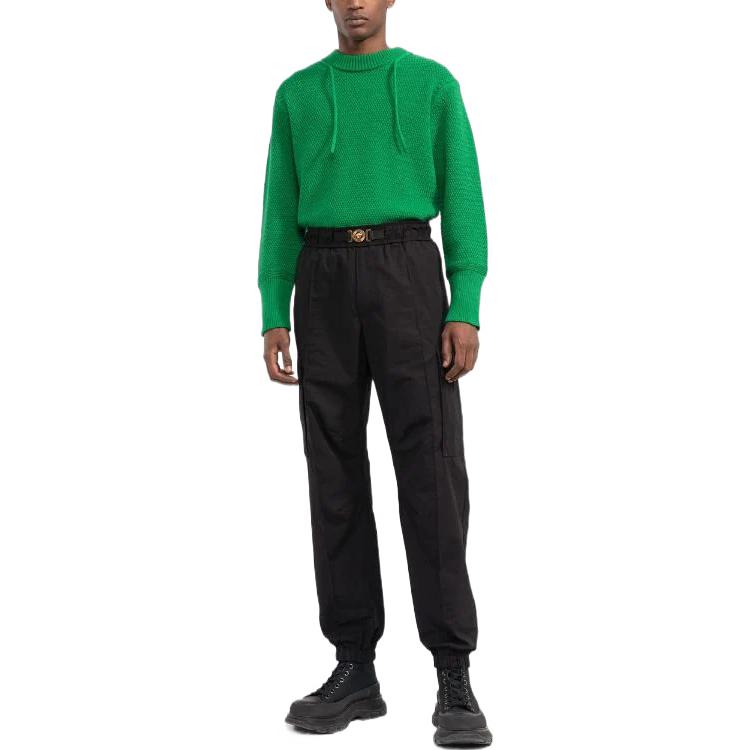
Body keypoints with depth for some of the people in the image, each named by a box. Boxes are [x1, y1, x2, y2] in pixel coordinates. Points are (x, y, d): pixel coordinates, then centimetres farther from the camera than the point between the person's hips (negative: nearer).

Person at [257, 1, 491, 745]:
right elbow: (281, 211, 13)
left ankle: (455, 682, -9)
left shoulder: (434, 84, 9)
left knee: (430, 471, -12)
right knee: (336, 472, 0)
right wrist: (273, 319, 2)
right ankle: (355, 669, 8)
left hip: (408, 278, -3)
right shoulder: (297, 95, 16)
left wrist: (467, 311, -9)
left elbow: (463, 201, 2)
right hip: (325, 287, 3)